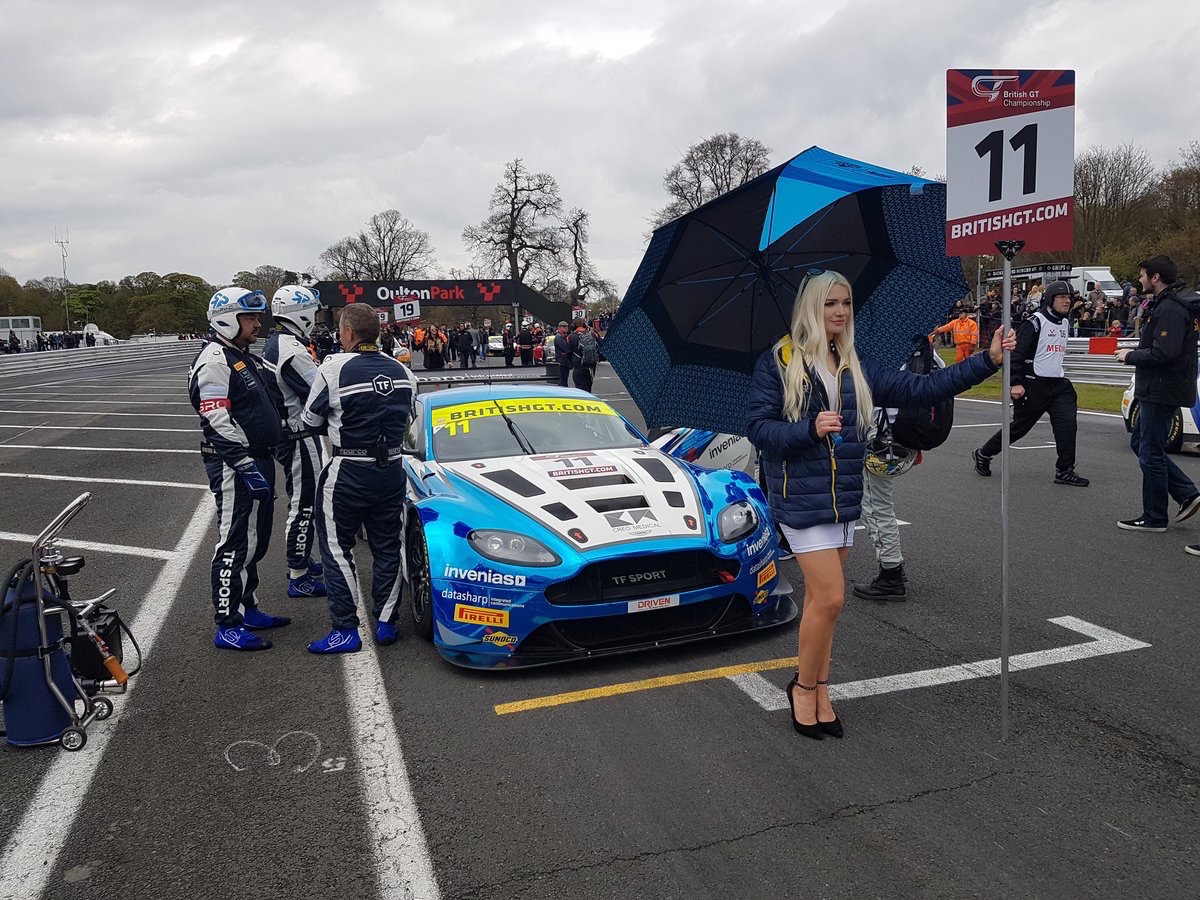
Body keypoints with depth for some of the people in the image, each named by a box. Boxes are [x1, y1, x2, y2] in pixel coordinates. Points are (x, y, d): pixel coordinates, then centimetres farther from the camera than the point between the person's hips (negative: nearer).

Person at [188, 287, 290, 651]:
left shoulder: (247, 358, 17)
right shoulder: (215, 360, -14)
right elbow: (219, 421, -22)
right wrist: (246, 465, -25)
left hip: (258, 460, 10)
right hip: (234, 466, -10)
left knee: (255, 540, 17)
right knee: (235, 544, -6)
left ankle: (247, 608, 30)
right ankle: (227, 627, 0)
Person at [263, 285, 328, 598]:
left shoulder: (274, 344, 11)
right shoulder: (291, 350, -22)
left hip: (288, 434, 11)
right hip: (300, 438, -11)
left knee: (300, 502, 22)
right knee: (304, 505, -3)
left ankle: (300, 559, 36)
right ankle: (299, 578, 5)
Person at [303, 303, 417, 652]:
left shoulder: (333, 369, -12)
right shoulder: (402, 371, 3)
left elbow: (311, 420, -3)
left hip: (348, 473, -5)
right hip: (391, 470, 5)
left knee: (337, 549, 6)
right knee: (388, 548, 14)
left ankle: (345, 630, 7)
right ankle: (386, 623, 21)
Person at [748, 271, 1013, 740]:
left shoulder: (856, 368, 11)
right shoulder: (778, 362, -5)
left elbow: (920, 389, 6)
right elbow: (758, 427, -9)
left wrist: (987, 360, 0)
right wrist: (810, 429, -24)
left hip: (844, 497, 6)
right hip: (800, 498, -6)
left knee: (820, 597, 12)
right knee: (830, 597, -9)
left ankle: (819, 691, 24)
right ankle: (804, 685, 14)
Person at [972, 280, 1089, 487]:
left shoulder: (1064, 323, 12)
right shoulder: (1035, 323, -13)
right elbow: (1017, 352, -18)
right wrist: (1016, 383, -24)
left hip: (1058, 384, 7)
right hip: (1033, 385, -7)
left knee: (1067, 424, -9)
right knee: (1018, 427, 4)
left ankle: (1064, 471, -2)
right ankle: (983, 454, 23)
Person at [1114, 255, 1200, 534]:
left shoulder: (1171, 309, -19)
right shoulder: (1163, 304, 13)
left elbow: (1163, 353, -26)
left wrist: (1131, 356, -13)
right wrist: (1134, 353, 5)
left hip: (1163, 392, -11)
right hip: (1155, 390, 11)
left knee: (1150, 453, -1)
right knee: (1140, 443, 18)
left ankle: (1154, 518, 11)